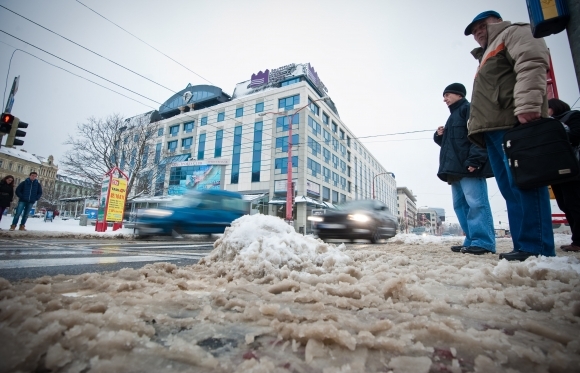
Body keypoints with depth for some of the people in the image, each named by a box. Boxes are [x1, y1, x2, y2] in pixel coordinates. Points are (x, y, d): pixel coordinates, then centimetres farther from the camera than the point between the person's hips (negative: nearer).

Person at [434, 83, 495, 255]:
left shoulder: (469, 108, 3)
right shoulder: (453, 116, 30)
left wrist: (474, 160, -21)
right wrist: (439, 136, 12)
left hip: (469, 168, -10)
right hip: (456, 169, 10)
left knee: (476, 203, -13)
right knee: (460, 205, 5)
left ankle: (484, 242, -13)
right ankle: (472, 241, 8)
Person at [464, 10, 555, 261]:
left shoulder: (514, 32, 14)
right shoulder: (488, 57, 39)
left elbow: (532, 64, -8)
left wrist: (527, 105, -22)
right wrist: (477, 128, 18)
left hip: (514, 123, -9)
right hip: (495, 129, 9)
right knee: (510, 189, 1)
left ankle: (536, 247, -13)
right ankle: (523, 246, 2)